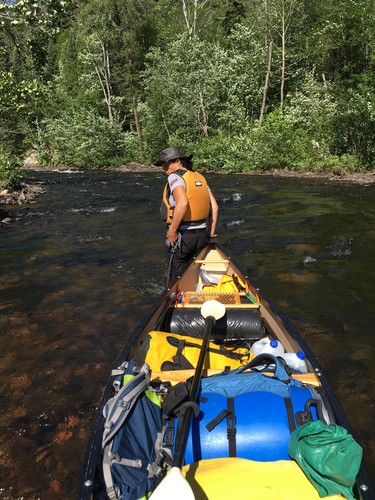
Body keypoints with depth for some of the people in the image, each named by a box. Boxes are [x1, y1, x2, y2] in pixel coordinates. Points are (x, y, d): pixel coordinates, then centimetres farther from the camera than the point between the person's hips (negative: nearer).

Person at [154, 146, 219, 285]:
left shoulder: (175, 176, -9)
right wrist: (211, 232, 15)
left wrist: (172, 230, -20)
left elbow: (183, 203, -27)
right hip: (202, 234, 7)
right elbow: (214, 206, 8)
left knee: (176, 279, 6)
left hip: (183, 235, -7)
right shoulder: (200, 177, 12)